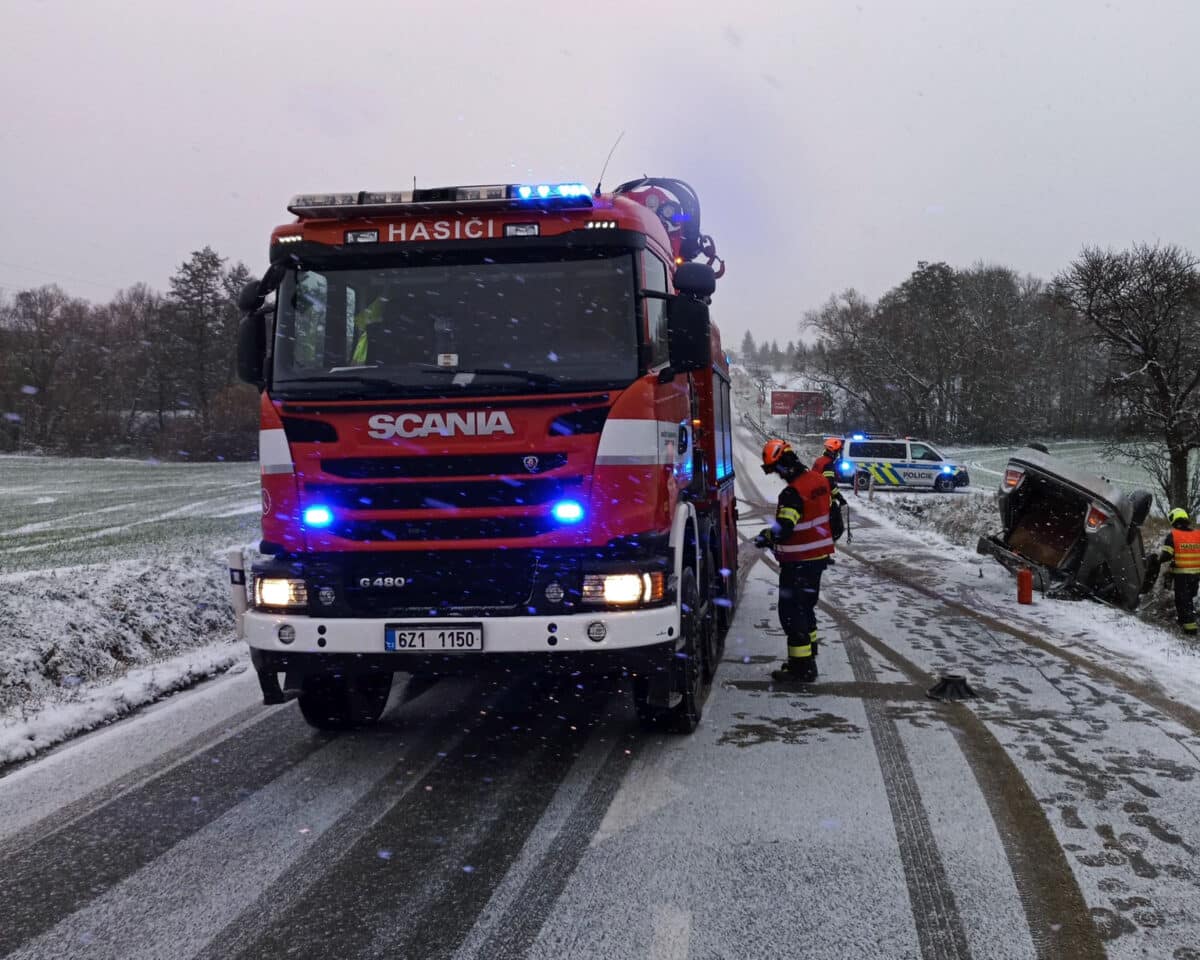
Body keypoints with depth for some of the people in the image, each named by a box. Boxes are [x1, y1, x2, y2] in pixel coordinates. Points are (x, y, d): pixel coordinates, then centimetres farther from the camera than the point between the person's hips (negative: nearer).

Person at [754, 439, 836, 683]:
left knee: (791, 612, -3)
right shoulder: (818, 480, 5)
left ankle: (802, 667, -2)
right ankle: (809, 654, 34)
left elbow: (783, 529, -28)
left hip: (799, 562, -9)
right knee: (806, 607, 22)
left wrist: (765, 537, -7)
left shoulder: (793, 493, -24)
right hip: (820, 555, 9)